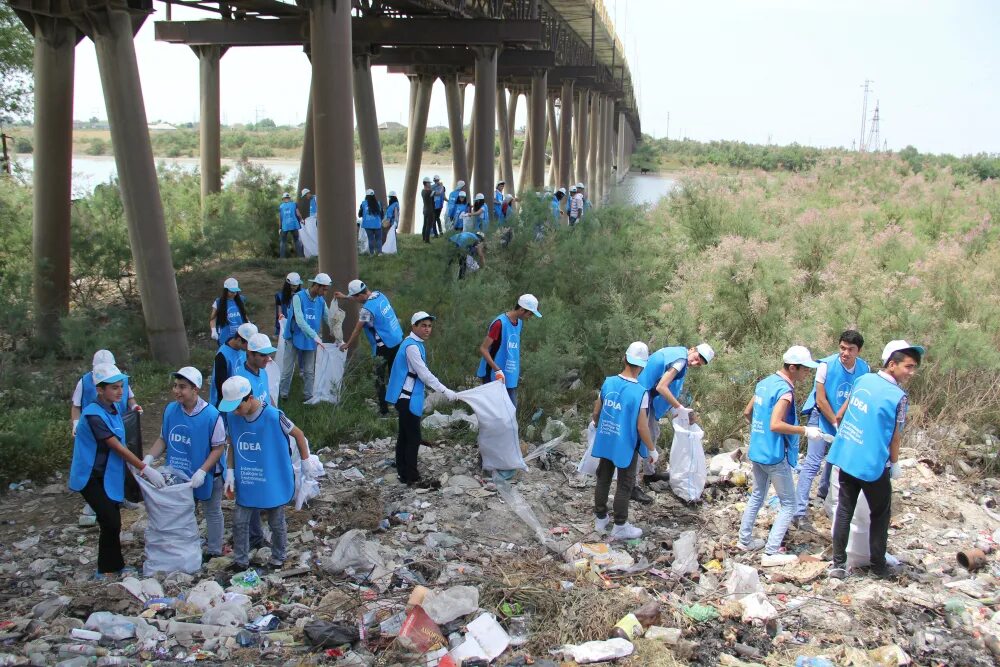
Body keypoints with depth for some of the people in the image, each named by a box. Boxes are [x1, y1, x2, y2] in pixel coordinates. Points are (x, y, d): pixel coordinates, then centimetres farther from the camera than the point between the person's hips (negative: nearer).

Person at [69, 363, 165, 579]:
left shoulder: (113, 408, 3)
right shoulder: (94, 415, -24)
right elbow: (117, 447, -25)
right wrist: (146, 469, -24)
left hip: (108, 475, 8)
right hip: (91, 477, -8)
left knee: (112, 523, 11)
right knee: (110, 523, -7)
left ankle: (108, 568, 23)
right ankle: (113, 567, 9)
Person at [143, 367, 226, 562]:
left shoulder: (211, 415, -23)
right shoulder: (170, 410, -9)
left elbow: (218, 447, -18)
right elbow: (163, 439, 3)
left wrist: (202, 471, -26)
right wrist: (148, 458, -12)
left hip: (207, 476, -4)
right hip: (179, 475, 5)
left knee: (212, 513, 15)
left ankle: (214, 550, 32)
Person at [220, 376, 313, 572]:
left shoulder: (273, 416, -25)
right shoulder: (232, 417, -10)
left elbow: (299, 434, -11)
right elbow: (233, 446, 6)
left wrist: (306, 464, -6)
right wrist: (230, 473, 0)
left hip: (274, 482, -4)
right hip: (246, 482, 4)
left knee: (276, 523, 13)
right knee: (239, 521, 6)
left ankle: (279, 559, 34)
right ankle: (240, 561, 24)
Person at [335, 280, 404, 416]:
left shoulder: (367, 309, -21)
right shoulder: (379, 295, 2)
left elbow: (357, 331, -8)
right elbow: (364, 298, 26)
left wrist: (347, 345, 8)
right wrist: (345, 297, 32)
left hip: (384, 346, -8)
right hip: (398, 341, 8)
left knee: (380, 380, 3)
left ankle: (383, 411, 6)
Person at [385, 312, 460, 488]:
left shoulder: (415, 344, 12)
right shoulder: (412, 346, -18)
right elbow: (424, 374, -21)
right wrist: (445, 391, -19)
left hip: (406, 398, 10)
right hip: (408, 399, -10)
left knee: (405, 436, 14)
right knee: (414, 438, -5)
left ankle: (404, 474, 21)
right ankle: (413, 478, 0)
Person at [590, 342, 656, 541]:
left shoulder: (608, 382, -8)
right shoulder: (640, 392, -23)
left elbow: (596, 413, 3)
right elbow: (642, 428, -20)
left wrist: (598, 428, 24)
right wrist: (652, 449, -5)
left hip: (605, 442, 5)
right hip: (626, 446, -5)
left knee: (603, 479, 19)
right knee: (624, 486, 10)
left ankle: (600, 519, 33)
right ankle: (620, 526, 21)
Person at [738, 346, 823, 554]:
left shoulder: (765, 382, 7)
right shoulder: (785, 390, -20)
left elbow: (747, 413, 15)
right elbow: (776, 425, -29)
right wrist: (805, 431, -23)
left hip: (757, 451, 8)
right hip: (775, 455, -8)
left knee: (757, 496, 21)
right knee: (788, 505, 4)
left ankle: (745, 541, 26)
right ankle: (772, 551, 0)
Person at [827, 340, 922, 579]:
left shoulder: (863, 379, 2)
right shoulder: (899, 397, -16)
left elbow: (844, 410, 16)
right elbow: (895, 436, -9)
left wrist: (837, 424, 34)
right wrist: (895, 464, 5)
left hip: (845, 458, 5)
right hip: (873, 464, -5)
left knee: (844, 511, 10)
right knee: (880, 515, 14)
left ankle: (838, 564, 12)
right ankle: (878, 566, 22)